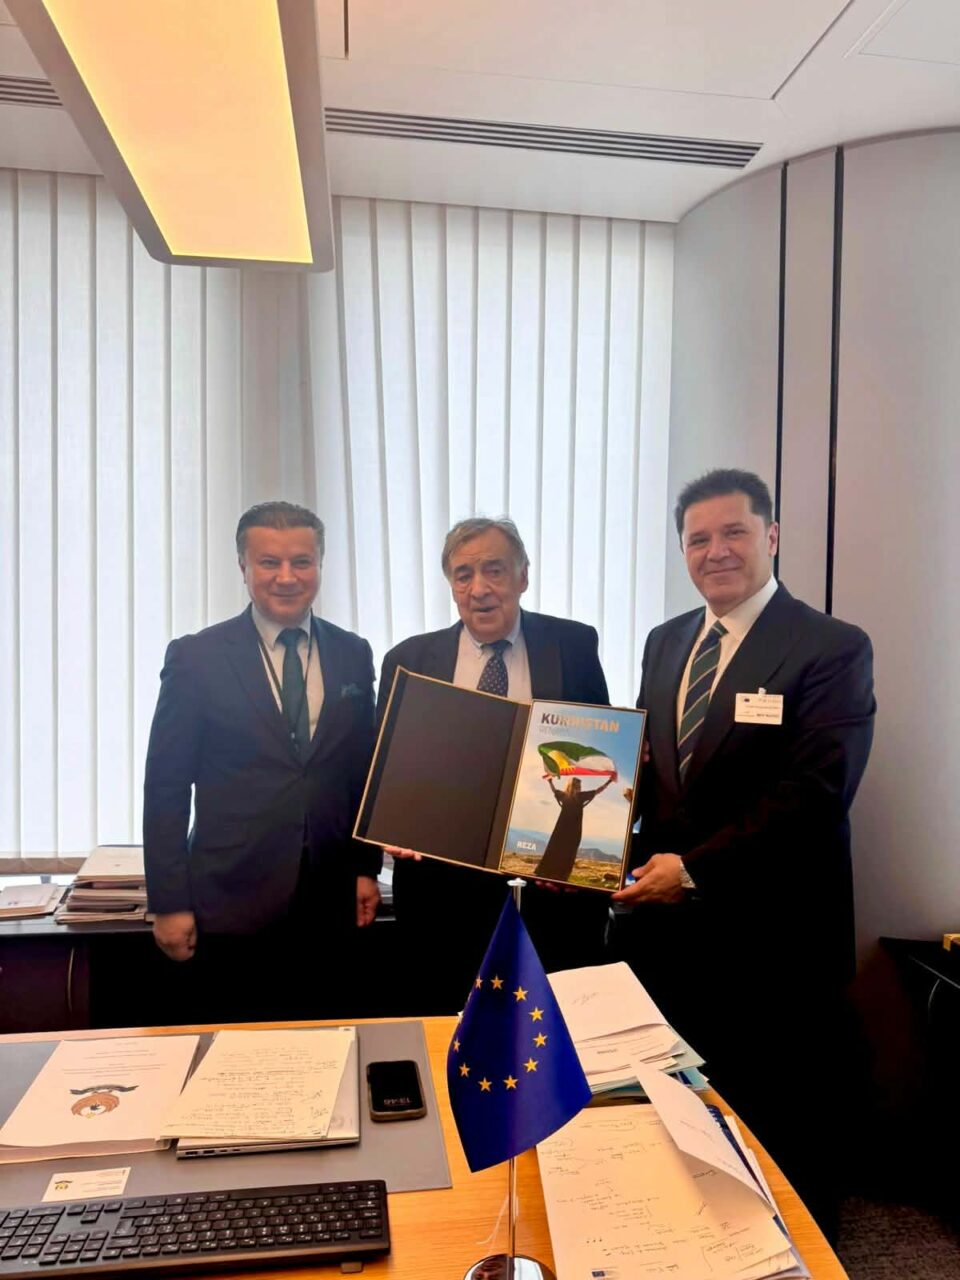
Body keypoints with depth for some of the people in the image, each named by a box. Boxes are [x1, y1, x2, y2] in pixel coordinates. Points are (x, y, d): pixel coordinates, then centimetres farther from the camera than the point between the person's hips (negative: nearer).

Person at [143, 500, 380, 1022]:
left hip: (329, 903, 3)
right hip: (231, 902, -2)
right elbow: (165, 785, -3)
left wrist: (366, 868, 7)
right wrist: (168, 903, -5)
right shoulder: (196, 657, -4)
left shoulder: (353, 656, 5)